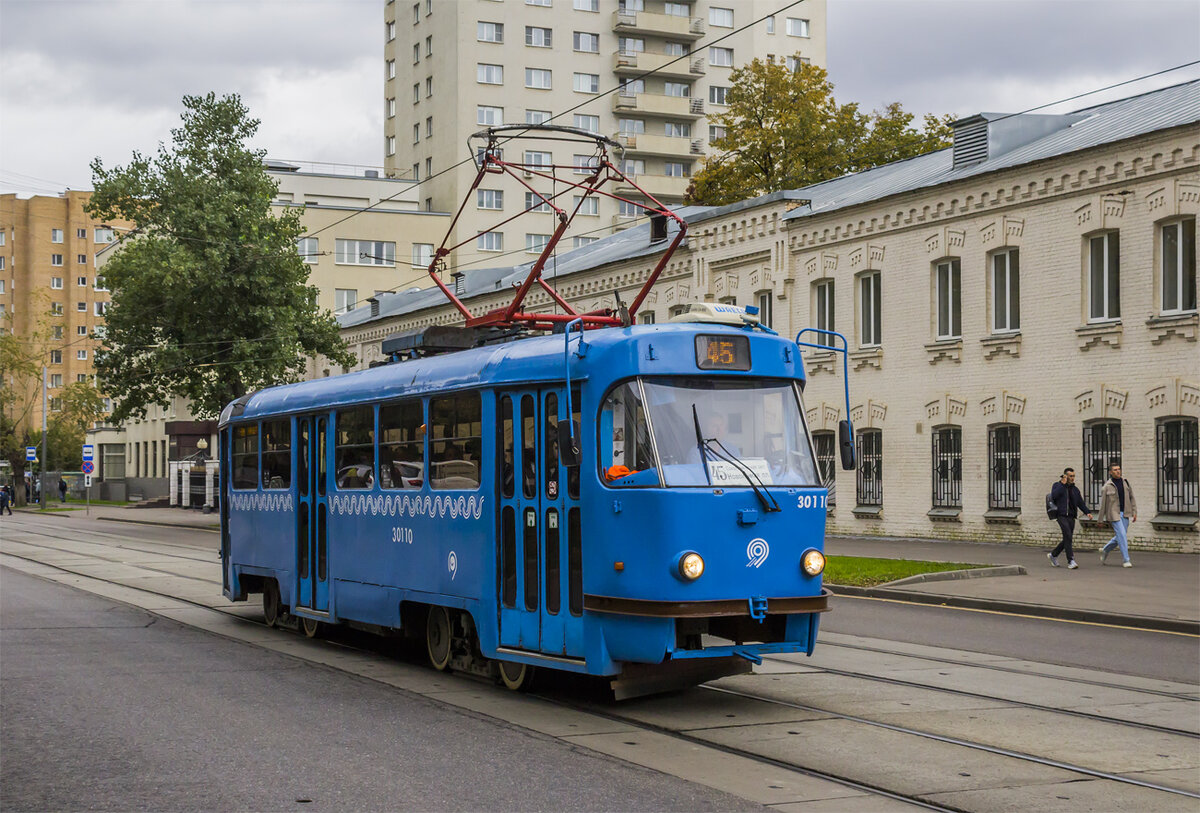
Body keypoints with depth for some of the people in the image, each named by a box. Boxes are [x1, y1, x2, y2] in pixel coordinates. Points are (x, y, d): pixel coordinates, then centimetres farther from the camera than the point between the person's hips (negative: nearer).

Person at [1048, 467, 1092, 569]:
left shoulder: (1075, 489, 18)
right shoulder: (1057, 485, 2)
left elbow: (1081, 503, 19)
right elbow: (1053, 496, -16)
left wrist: (1087, 512, 3)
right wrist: (1062, 484, -15)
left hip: (1071, 517, 6)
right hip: (1061, 516, -6)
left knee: (1067, 539, 7)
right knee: (1068, 536, -19)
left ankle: (1053, 555, 28)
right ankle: (1070, 561, -18)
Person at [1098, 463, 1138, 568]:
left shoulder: (1125, 482, 9)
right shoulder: (1107, 487, -5)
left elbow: (1131, 498, 14)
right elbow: (1102, 503, -1)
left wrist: (1134, 512, 7)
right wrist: (1100, 519, 2)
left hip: (1125, 514, 5)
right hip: (1114, 514, -5)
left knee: (1119, 537, 9)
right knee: (1122, 536, -11)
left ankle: (1105, 550, 32)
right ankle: (1126, 560, -7)